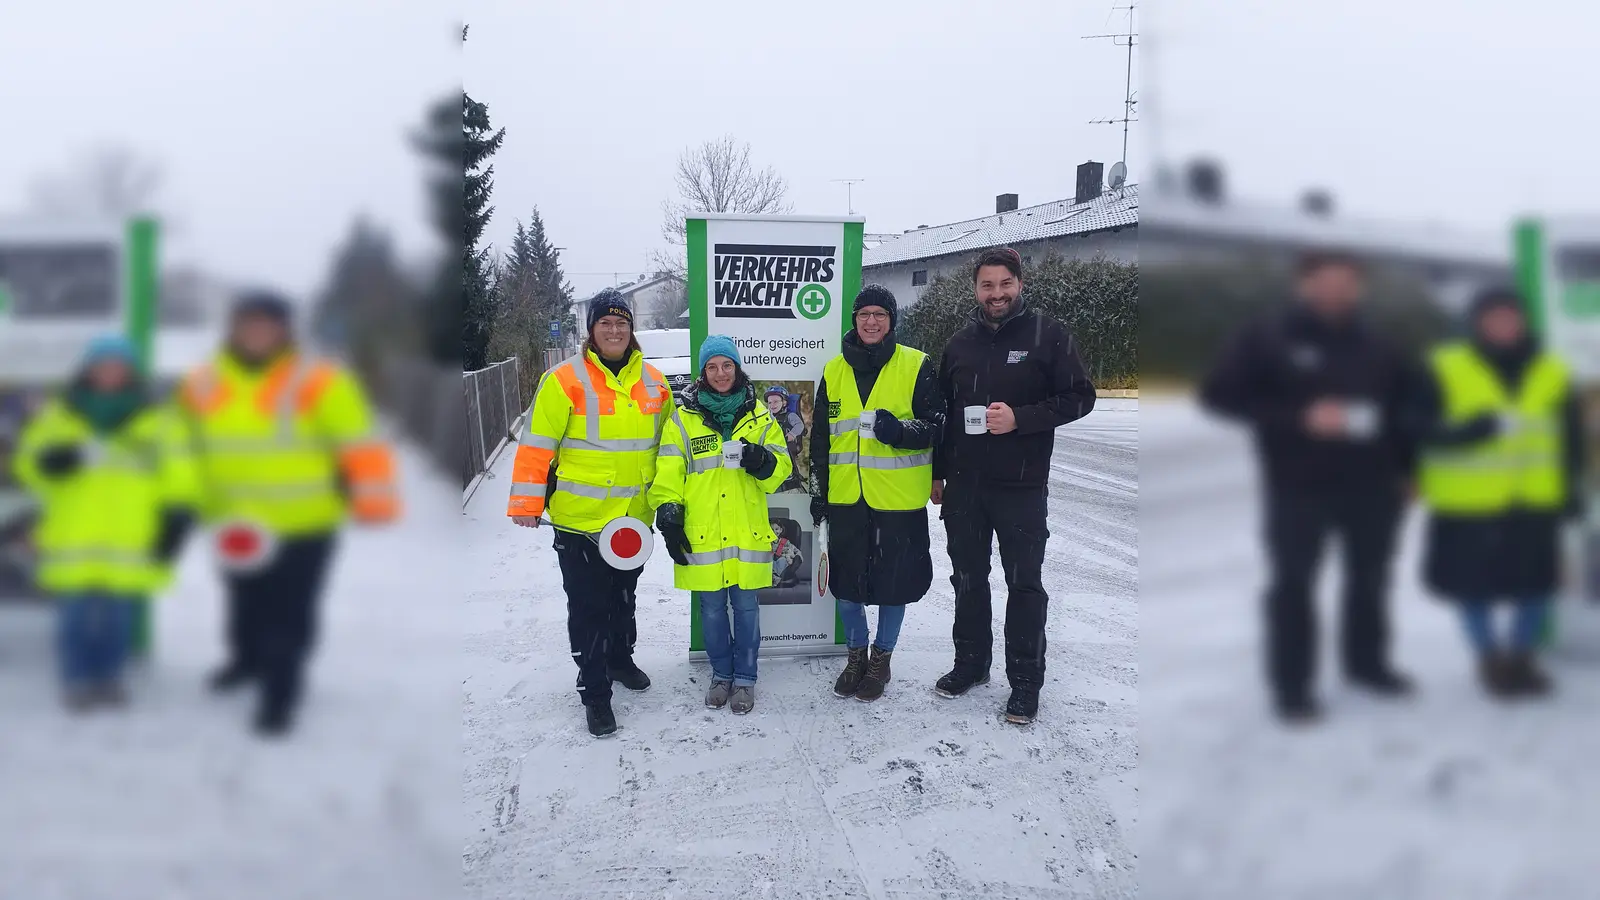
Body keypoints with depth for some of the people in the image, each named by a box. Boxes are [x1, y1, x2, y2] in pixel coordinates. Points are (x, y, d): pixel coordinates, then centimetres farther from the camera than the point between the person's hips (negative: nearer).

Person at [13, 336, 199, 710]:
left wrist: (174, 520, -5)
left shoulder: (158, 420, 4)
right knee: (75, 617, 2)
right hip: (73, 545, 0)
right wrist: (51, 459, -16)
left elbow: (179, 479, 4)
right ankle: (79, 680, 17)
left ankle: (108, 676, 24)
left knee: (118, 619, 6)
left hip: (130, 547, 0)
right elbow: (27, 462, 6)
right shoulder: (59, 415, 8)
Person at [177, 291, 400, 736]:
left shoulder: (318, 383, -16)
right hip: (237, 526, 5)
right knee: (246, 602, 24)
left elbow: (359, 443, -14)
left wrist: (372, 499, -15)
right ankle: (248, 658, 50)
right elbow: (185, 449, 14)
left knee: (289, 614, -1)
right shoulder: (203, 387, -1)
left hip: (304, 523, -5)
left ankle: (280, 694, 13)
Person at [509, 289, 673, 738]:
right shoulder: (565, 380, -11)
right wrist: (526, 503, -12)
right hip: (580, 519, -5)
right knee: (588, 607, 1)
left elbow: (667, 441, 16)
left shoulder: (652, 381, 4)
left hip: (634, 518, 5)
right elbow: (537, 445, -10)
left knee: (623, 596, 22)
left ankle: (620, 659, 44)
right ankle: (594, 692, 11)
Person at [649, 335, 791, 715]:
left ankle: (744, 677, 20)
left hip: (748, 533, 0)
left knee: (746, 606, 5)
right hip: (701, 536, 0)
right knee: (711, 608, 8)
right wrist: (667, 513, -8)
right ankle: (721, 673, 25)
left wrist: (763, 462, -15)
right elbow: (668, 474, 3)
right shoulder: (683, 419, 4)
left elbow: (781, 468, 7)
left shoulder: (759, 417, 7)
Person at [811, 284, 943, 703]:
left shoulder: (917, 367, -3)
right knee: (846, 579, 10)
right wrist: (818, 491, 13)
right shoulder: (834, 370, 8)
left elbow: (935, 424, -5)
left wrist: (901, 431, -24)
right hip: (845, 496, 3)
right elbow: (820, 437, 14)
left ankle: (881, 658, 23)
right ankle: (856, 654, 29)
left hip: (898, 498, -3)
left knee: (893, 581, 5)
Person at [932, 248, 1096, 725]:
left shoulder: (1048, 335, -4)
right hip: (964, 486, 5)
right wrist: (937, 472, 15)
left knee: (1024, 583, 2)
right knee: (968, 578, 14)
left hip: (1022, 487, -4)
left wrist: (1019, 418, -19)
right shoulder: (960, 343, 10)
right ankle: (971, 663, 29)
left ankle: (1025, 681, 10)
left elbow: (1078, 398, -7)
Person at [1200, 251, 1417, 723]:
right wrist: (1299, 418, -19)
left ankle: (1367, 663, 32)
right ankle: (1291, 686, 7)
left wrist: (1407, 468, 9)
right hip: (1299, 486, -4)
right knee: (1293, 582, -1)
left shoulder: (1376, 345, 8)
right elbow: (1218, 395, -11)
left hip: (1372, 484, 4)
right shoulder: (1266, 337, -6)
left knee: (1369, 576, 14)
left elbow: (1405, 406, 17)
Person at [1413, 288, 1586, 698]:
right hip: (1468, 504, -3)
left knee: (1535, 584, 11)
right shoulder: (1446, 370, -7)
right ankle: (1491, 660, 26)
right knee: (1474, 585, 6)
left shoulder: (1553, 372, 4)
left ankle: (1521, 659, 30)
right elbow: (1421, 429, -10)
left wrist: (1572, 490, 10)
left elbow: (1572, 439, 12)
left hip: (1535, 503, 3)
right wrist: (1471, 431, -26)